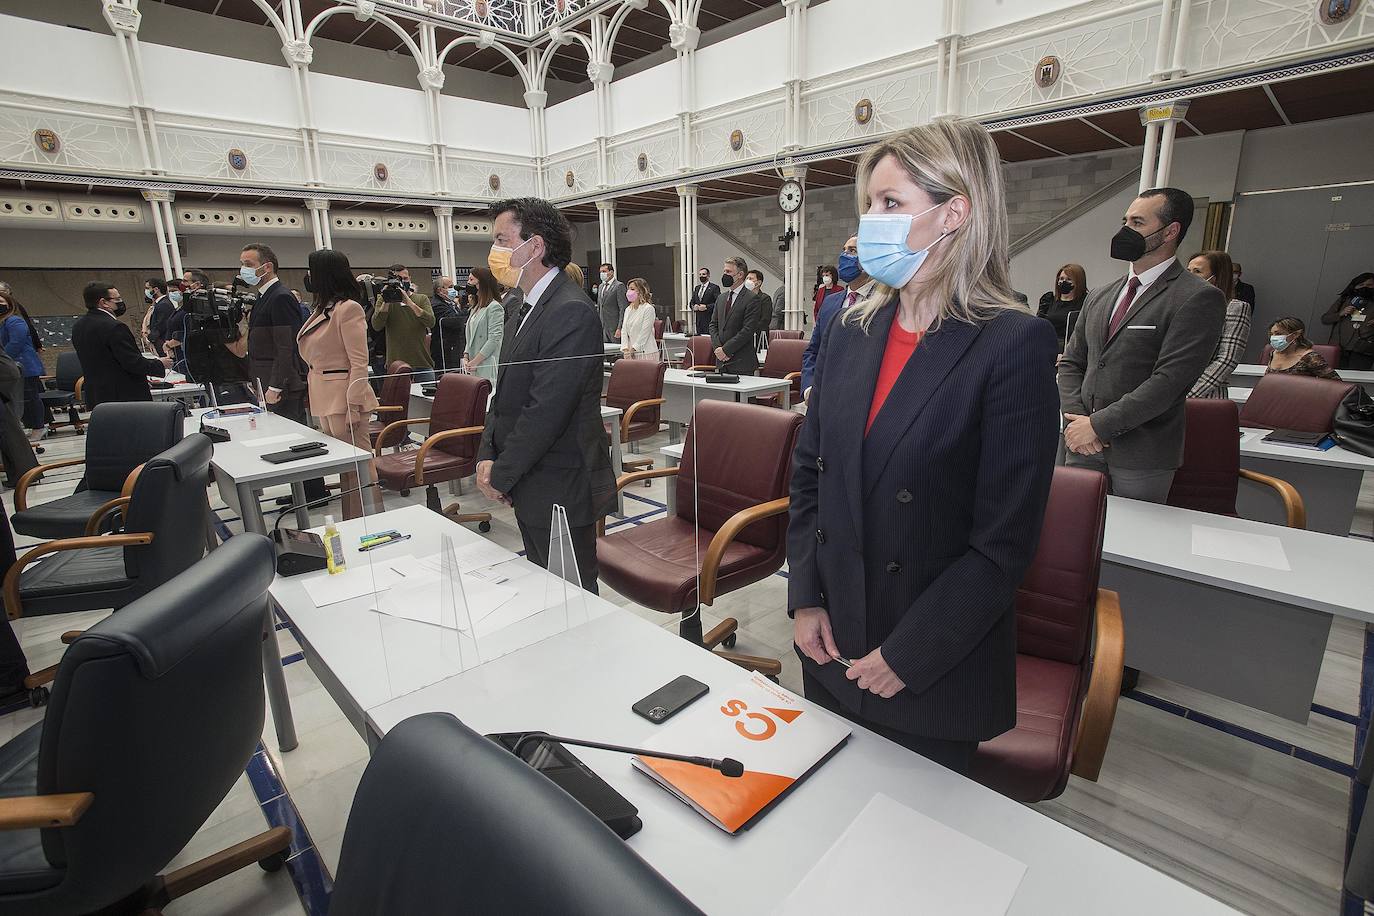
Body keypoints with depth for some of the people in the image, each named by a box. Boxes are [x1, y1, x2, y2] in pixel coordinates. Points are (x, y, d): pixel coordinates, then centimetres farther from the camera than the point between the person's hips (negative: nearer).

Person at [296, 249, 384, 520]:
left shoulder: (348, 308, -11)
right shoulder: (321, 309, 16)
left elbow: (359, 362, -15)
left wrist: (353, 406, -19)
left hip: (344, 398, -9)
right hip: (325, 400, 9)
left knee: (358, 466, -4)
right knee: (344, 467, 14)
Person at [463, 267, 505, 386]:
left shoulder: (494, 307, -7)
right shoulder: (475, 309, 19)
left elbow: (495, 339, -15)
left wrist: (475, 361, -15)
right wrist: (466, 357, 4)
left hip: (488, 366, -8)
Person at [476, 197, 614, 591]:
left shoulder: (571, 313, -19)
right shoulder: (521, 312, 14)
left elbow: (546, 410, -23)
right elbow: (505, 394, 15)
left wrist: (501, 476, -14)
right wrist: (487, 455, 0)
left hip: (561, 492, -9)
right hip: (530, 489, 9)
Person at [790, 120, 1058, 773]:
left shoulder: (1013, 344, -16)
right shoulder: (850, 329, 1)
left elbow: (1005, 539, -17)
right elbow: (808, 473, 5)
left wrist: (907, 656, -15)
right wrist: (805, 599, -1)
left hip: (936, 668, -5)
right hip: (832, 645, 5)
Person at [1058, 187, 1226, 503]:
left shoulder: (1198, 298, -7)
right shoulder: (1100, 297, 14)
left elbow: (1169, 380, -16)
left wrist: (1098, 424, -17)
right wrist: (1075, 419, -4)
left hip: (1141, 456, -5)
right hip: (1082, 446, 5)